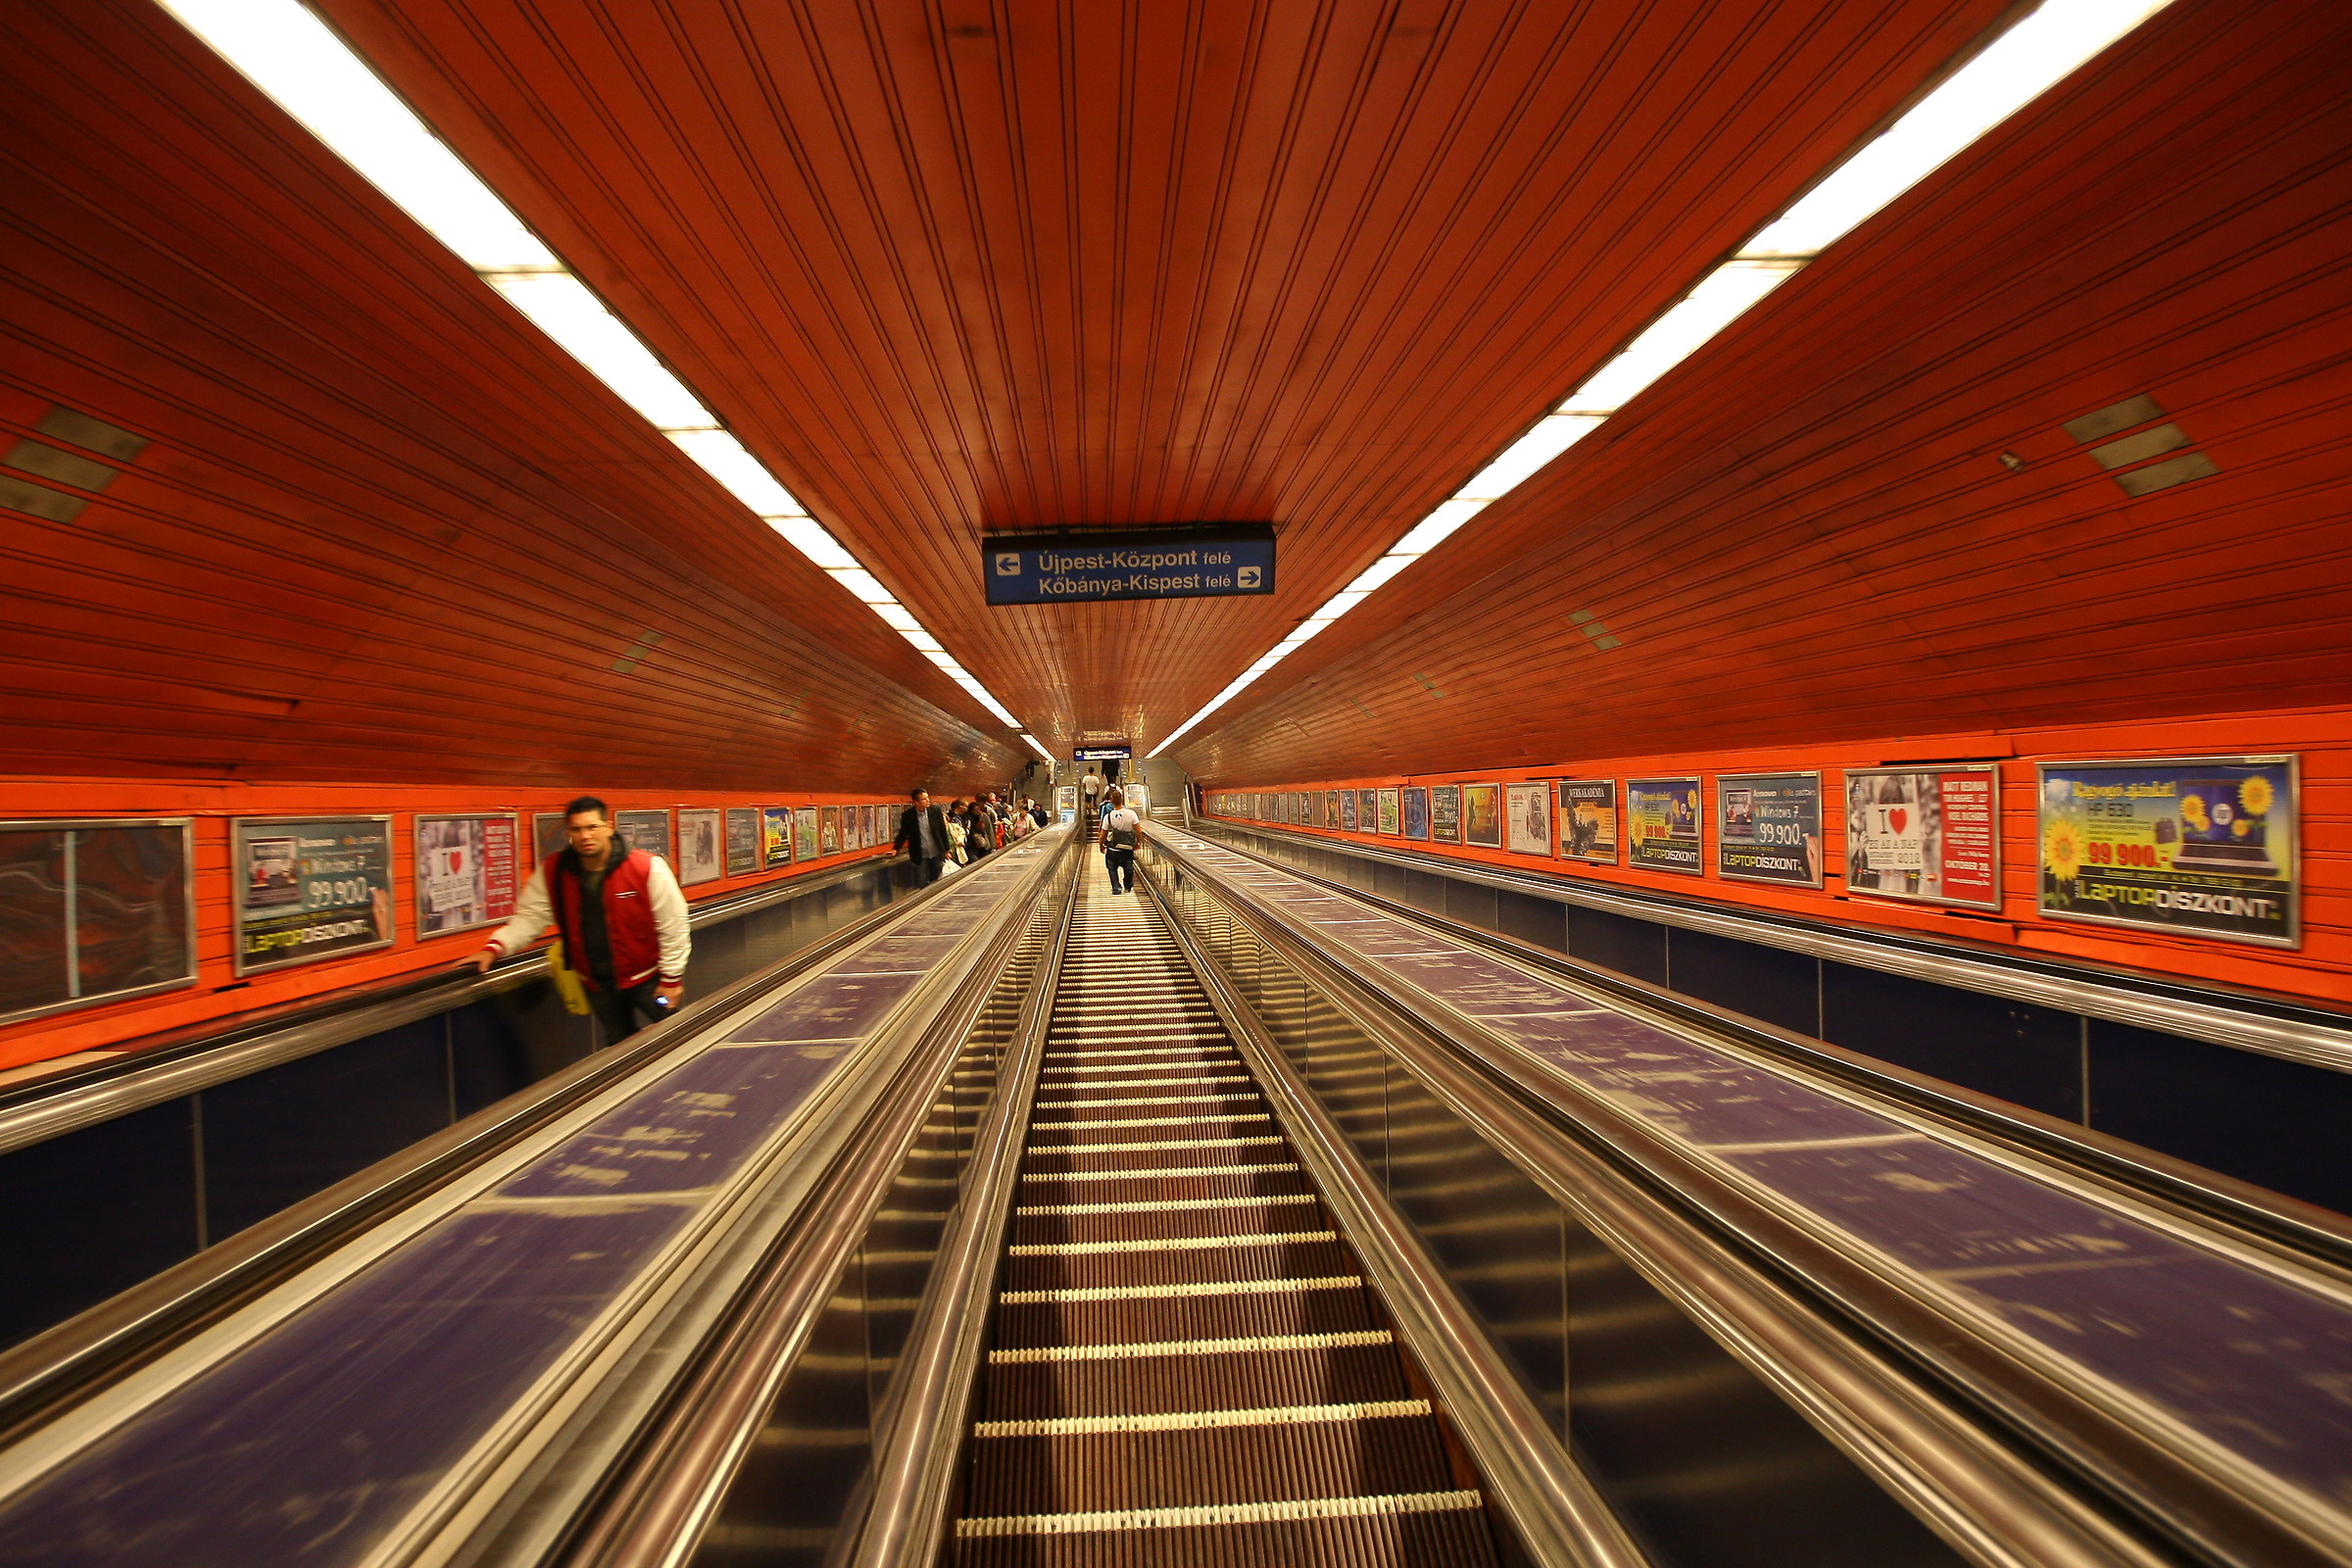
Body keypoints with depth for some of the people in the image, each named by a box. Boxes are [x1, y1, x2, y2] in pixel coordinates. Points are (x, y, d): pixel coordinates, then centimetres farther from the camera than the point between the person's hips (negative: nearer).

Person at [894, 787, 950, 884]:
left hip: (937, 854, 2)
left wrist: (946, 850, 5)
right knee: (922, 885, 4)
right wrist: (895, 849, -12)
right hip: (920, 857, -1)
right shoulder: (907, 815, -8)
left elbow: (943, 831, 3)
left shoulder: (935, 810, -4)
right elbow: (903, 834, 2)